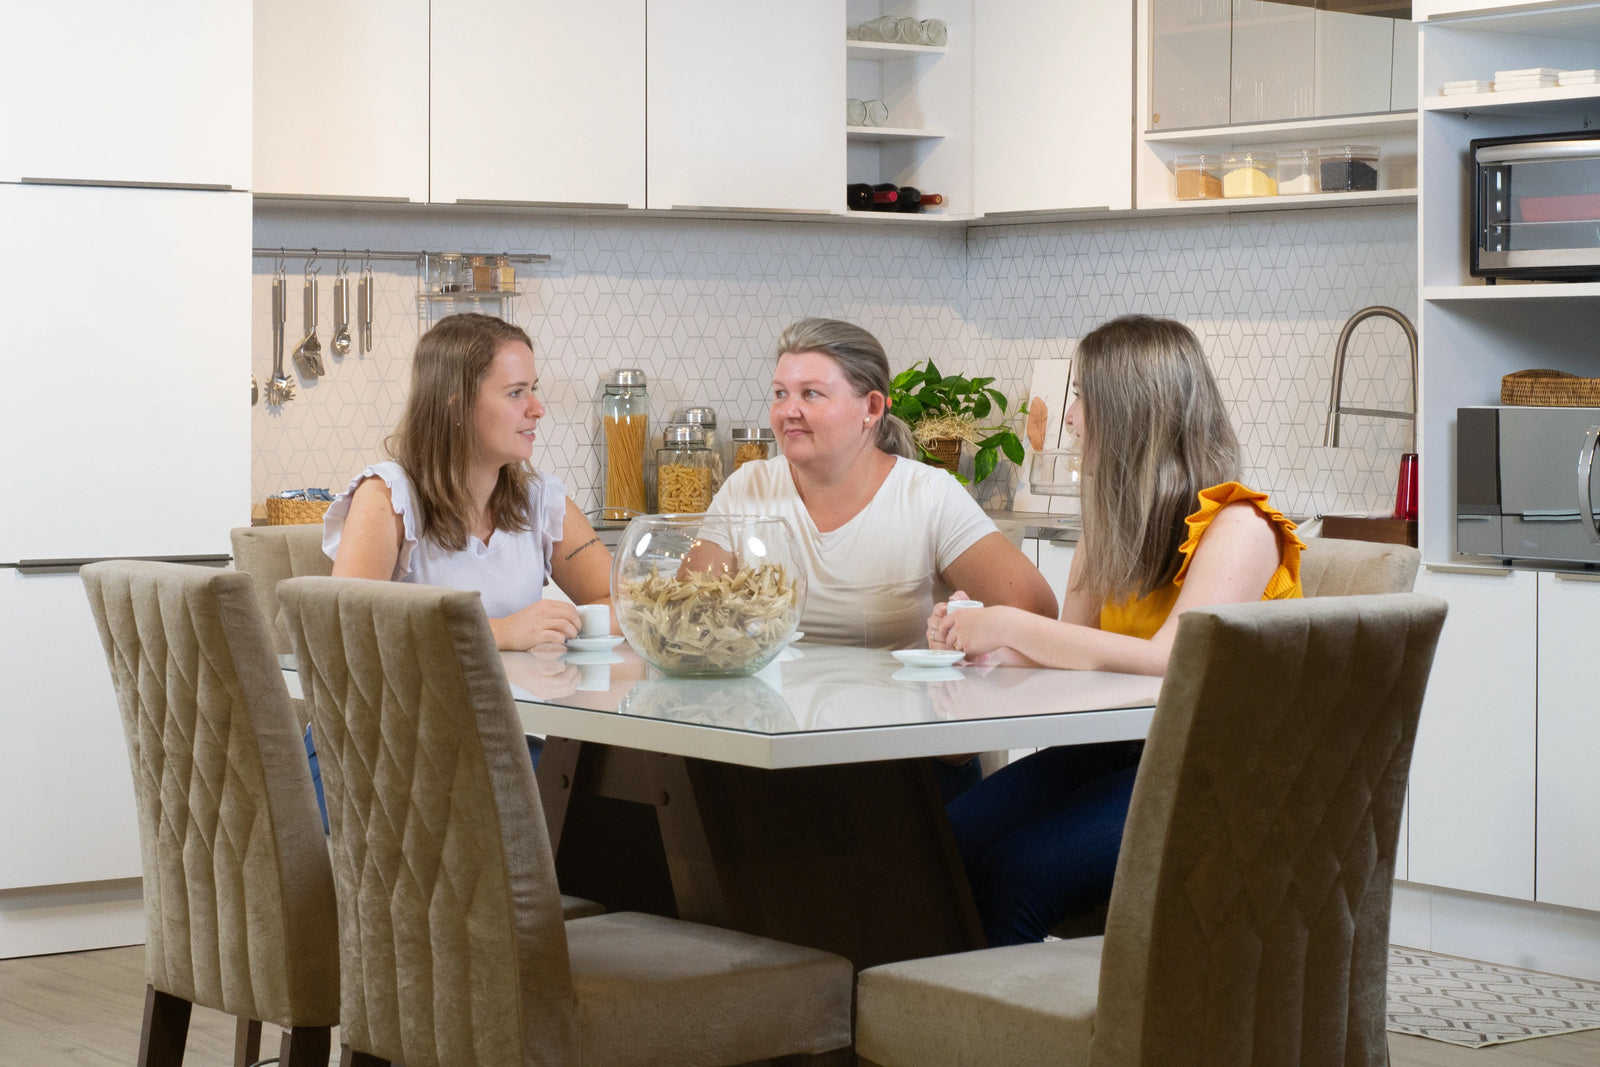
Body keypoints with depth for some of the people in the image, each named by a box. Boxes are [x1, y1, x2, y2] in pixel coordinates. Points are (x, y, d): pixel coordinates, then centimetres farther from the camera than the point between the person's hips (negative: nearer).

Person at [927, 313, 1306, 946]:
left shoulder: (1237, 526, -13)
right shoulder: (1113, 520, 13)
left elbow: (1166, 661, -25)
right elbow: (1071, 651, 12)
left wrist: (1010, 626, -21)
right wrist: (989, 648, -10)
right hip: (1117, 751, 7)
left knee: (1014, 876, -27)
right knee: (944, 847, -16)